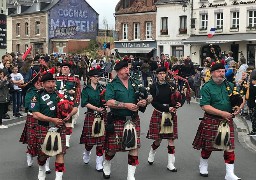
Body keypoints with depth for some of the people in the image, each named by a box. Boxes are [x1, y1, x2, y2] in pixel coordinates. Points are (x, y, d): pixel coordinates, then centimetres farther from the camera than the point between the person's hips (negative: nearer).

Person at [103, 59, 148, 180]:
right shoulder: (112, 85, -4)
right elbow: (109, 102, -17)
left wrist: (143, 102, -7)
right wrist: (126, 105, -23)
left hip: (133, 120, 3)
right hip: (117, 121, -3)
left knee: (134, 147, -1)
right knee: (112, 147, 9)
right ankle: (106, 166, 40)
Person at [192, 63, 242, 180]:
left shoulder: (229, 85, 8)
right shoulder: (207, 87, -9)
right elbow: (205, 106, -17)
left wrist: (239, 107, -5)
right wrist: (222, 113, -21)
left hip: (227, 120, 4)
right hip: (211, 121, -4)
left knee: (229, 146, -1)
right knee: (208, 145, 9)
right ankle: (203, 166, 34)